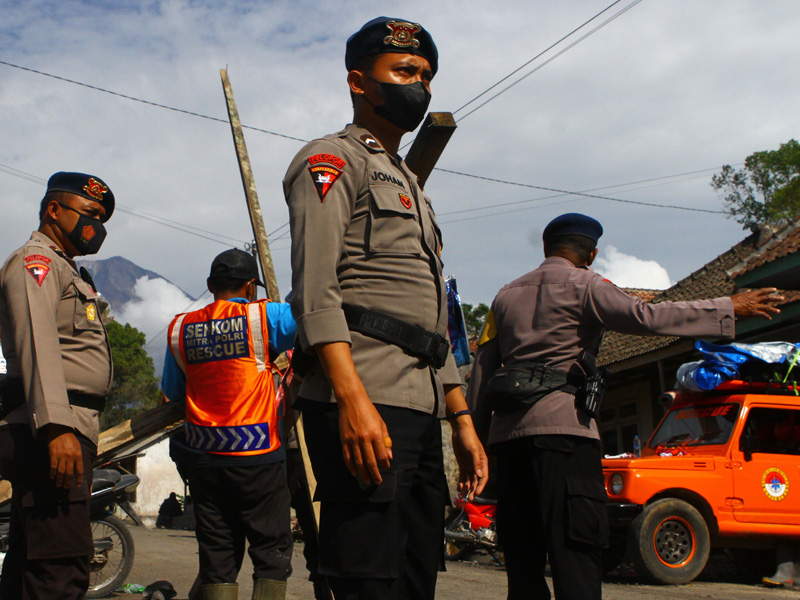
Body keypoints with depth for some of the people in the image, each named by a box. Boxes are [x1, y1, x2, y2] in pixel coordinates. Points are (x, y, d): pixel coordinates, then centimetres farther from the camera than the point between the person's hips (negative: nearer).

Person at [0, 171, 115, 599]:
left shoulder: (65, 271, 29)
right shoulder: (35, 261, -3)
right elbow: (37, 344, -19)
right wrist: (57, 426, -30)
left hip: (66, 433, 10)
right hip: (52, 435, -10)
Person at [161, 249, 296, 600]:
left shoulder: (180, 328, 7)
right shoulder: (262, 317, -6)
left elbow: (171, 396, 15)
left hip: (202, 455, 4)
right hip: (256, 453, -4)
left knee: (217, 557, 9)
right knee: (272, 552, 3)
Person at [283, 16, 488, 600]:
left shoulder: (412, 187, 30)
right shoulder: (332, 160, 2)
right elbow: (314, 288, -13)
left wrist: (462, 419, 20)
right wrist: (353, 399, -24)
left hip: (421, 410, 9)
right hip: (364, 404, -9)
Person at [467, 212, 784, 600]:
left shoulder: (507, 295, 22)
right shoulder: (583, 285, 3)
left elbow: (481, 372, 18)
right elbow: (645, 317, -10)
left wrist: (477, 436, 20)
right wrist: (730, 309, -5)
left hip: (507, 431, 6)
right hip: (560, 423, -6)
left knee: (522, 554, 7)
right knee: (576, 552, -10)